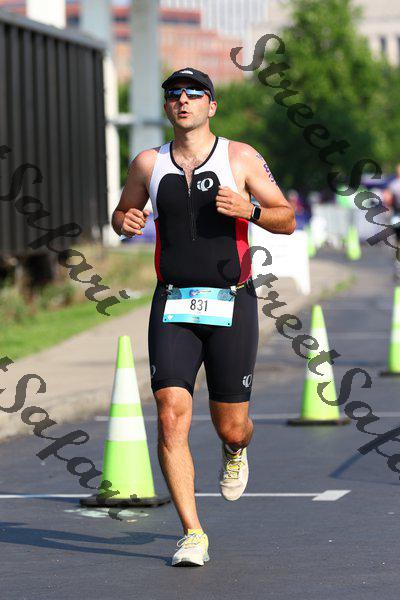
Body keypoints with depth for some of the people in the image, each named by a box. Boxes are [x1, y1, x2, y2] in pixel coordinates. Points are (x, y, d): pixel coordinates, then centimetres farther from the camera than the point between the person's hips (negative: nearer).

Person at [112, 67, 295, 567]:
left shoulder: (240, 158, 1)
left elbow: (287, 221, 3)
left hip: (230, 304, -1)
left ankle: (235, 453, 44)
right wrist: (126, 222, -2)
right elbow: (122, 213, 23)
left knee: (231, 428, 4)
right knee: (171, 419, -15)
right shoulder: (148, 163, 8)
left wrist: (249, 209, -17)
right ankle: (192, 535, -9)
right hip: (173, 306, 1)